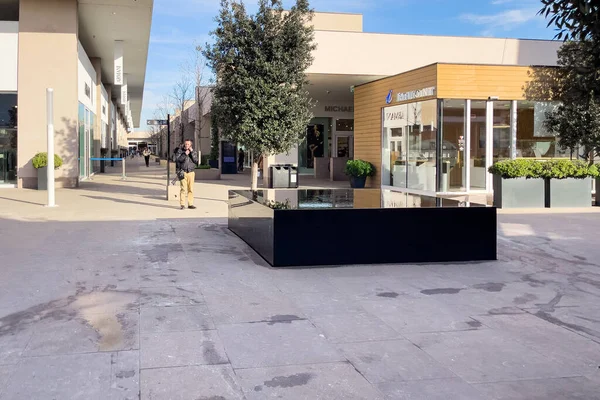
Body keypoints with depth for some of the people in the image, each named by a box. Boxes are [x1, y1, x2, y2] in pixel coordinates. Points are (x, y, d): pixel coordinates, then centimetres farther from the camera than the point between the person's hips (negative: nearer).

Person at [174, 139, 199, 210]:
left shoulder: (193, 152, 12)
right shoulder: (180, 151, 5)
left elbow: (196, 160, -3)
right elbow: (178, 160, -8)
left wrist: (192, 152, -9)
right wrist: (185, 154, -15)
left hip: (191, 172, 3)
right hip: (183, 172, -3)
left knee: (191, 189, 2)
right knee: (183, 189, -10)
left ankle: (190, 204, 7)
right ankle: (182, 204, -8)